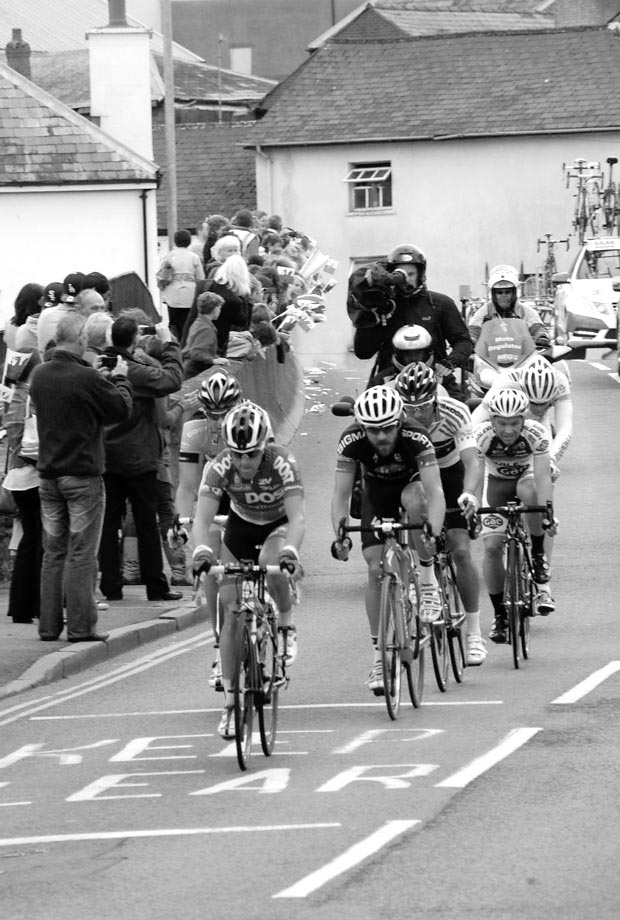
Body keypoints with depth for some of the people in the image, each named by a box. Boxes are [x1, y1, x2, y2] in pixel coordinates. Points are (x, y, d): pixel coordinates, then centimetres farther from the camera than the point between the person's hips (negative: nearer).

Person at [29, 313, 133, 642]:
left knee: (53, 552, 12)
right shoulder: (87, 379, -18)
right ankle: (80, 625, -2)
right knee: (81, 553, -2)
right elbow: (122, 410, -8)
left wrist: (105, 380, 15)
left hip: (49, 474, 6)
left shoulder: (39, 375, 3)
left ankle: (49, 625, 12)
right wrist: (120, 379, 10)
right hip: (83, 475, -6)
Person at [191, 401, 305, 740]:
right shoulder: (219, 467, -26)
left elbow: (297, 516, -40)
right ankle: (230, 702, 1)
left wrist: (290, 550, -60)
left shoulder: (282, 463, -32)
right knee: (231, 615, -7)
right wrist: (202, 549, -55)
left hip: (278, 525, -2)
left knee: (271, 564, -37)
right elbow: (202, 518, -34)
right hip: (240, 526, 2)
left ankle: (287, 625, -8)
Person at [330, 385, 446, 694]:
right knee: (376, 568, -10)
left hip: (413, 482, -2)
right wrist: (340, 535, -47)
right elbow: (341, 495, -30)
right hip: (377, 490, 2)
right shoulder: (352, 441, -31)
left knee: (413, 500, -38)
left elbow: (435, 492, -43)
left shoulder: (415, 437, -36)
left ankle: (428, 579, -18)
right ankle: (379, 655, -1)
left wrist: (433, 533, -60)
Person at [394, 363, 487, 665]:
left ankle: (473, 633, -5)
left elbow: (471, 463, -35)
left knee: (461, 552, -14)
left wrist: (467, 496, -53)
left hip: (448, 473, -2)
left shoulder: (454, 412, -29)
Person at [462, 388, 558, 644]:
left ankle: (539, 561, -18)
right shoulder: (481, 436, -29)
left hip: (528, 477, -1)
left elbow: (542, 477, -38)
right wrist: (470, 502, -53)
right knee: (492, 547, -14)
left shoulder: (536, 434, -31)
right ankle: (499, 615, 1)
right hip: (497, 484, 1)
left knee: (528, 491, -38)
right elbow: (475, 477, -32)